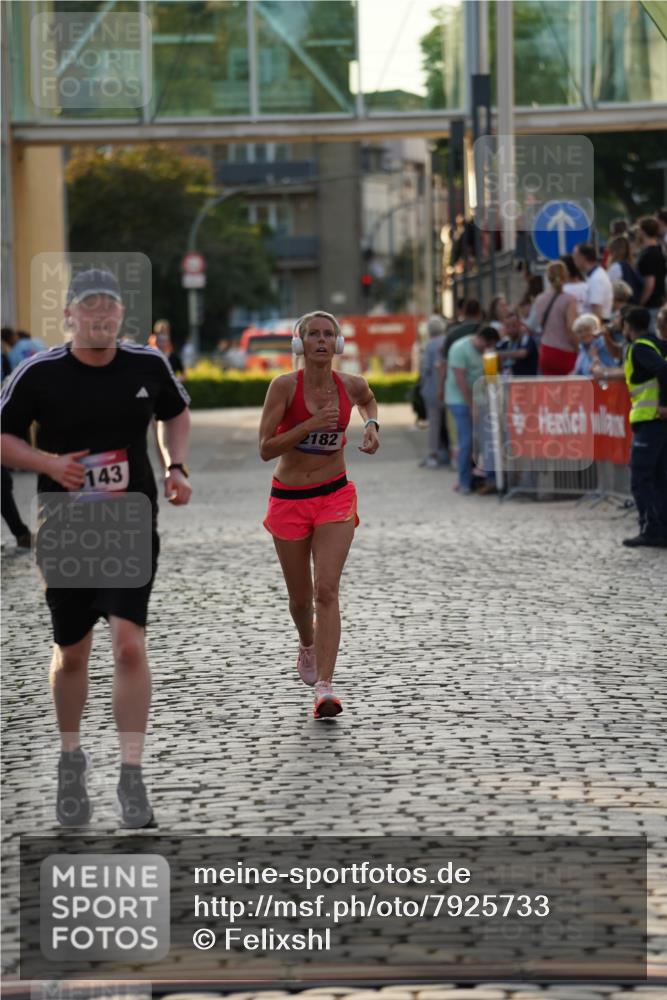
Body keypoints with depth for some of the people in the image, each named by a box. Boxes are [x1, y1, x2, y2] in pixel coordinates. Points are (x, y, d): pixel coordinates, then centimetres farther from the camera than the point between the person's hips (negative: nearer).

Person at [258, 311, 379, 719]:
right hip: (289, 499, 0)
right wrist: (311, 425, -27)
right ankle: (308, 643, 47)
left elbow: (369, 399, 23)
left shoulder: (351, 385, -3)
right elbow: (265, 448, -17)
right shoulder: (285, 386, -13)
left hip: (335, 496, 0)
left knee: (326, 591, -15)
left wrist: (372, 426, 3)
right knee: (301, 597, 12)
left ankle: (324, 687, -19)